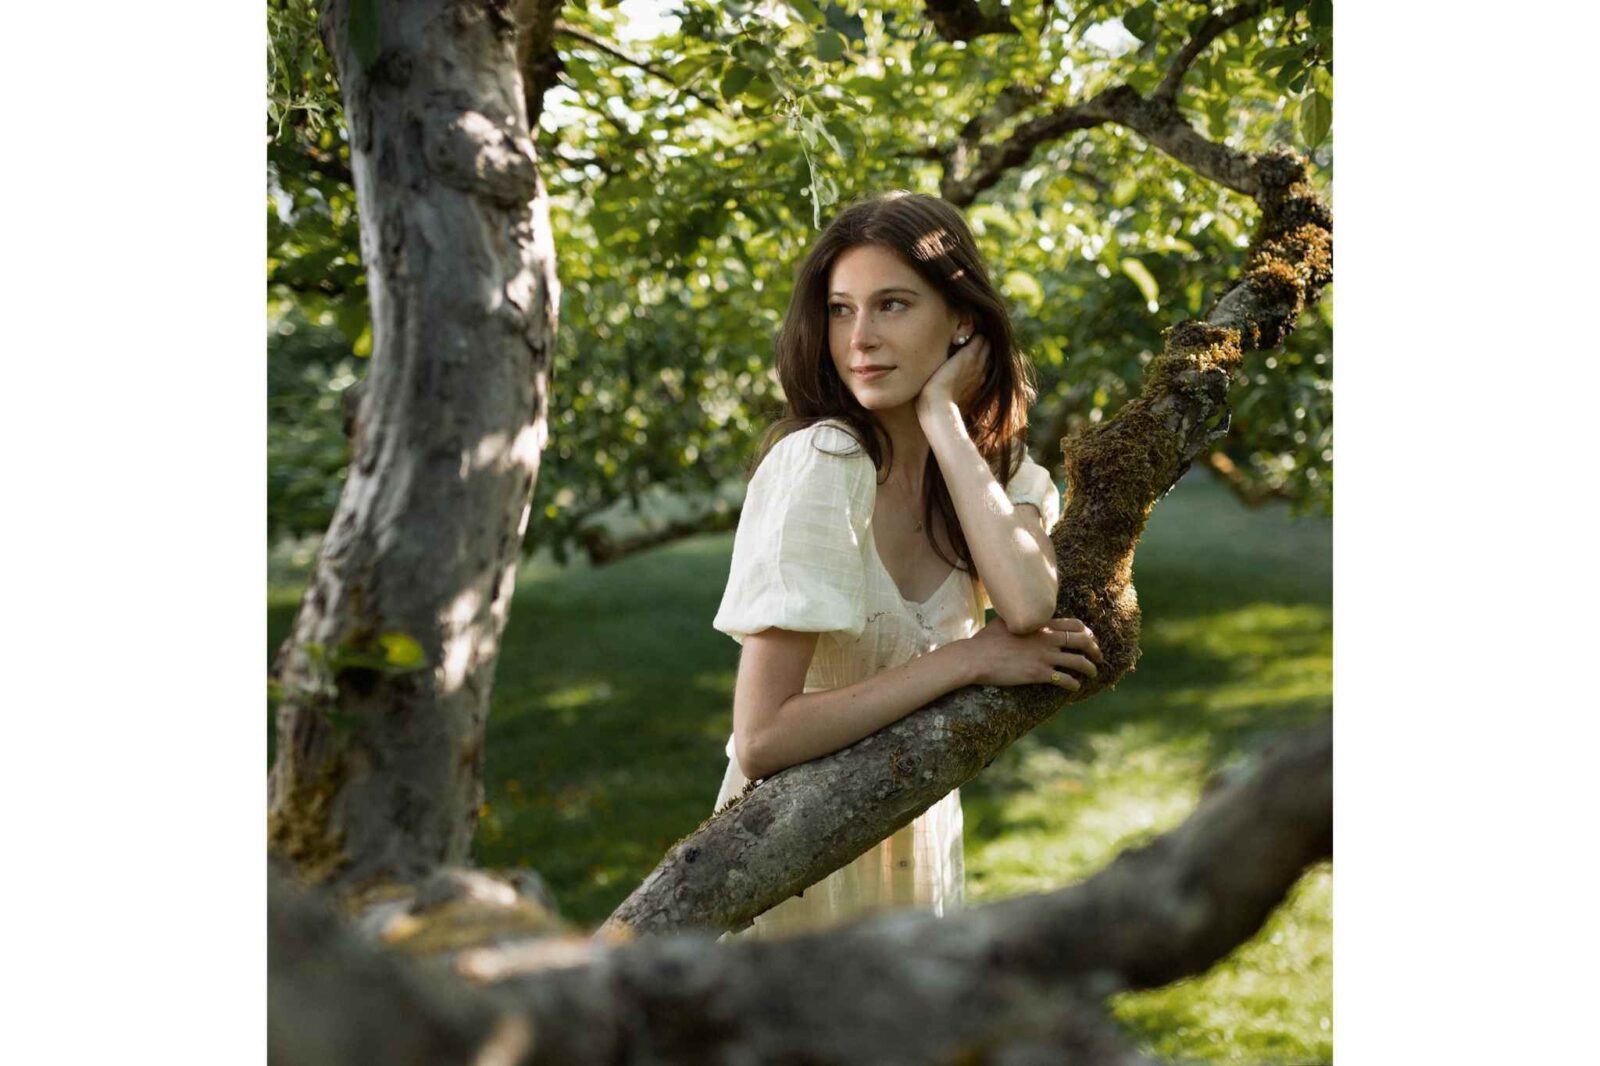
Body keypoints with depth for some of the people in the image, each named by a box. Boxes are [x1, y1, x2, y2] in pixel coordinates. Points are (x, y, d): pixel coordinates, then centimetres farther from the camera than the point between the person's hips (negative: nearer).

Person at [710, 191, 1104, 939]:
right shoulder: (819, 462, -23)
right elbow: (762, 739, -28)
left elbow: (1029, 605, -28)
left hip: (920, 842, 6)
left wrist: (941, 414, -22)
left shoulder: (999, 468, -5)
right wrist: (970, 660, -25)